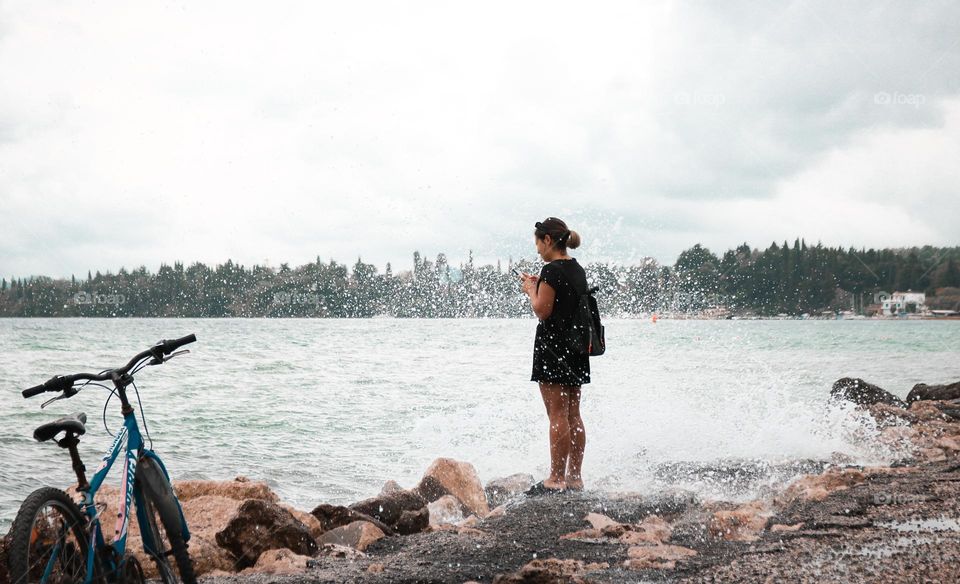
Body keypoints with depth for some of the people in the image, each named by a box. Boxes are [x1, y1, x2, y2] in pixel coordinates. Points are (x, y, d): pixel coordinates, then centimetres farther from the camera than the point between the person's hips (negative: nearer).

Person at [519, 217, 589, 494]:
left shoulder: (552, 270, -14)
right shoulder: (577, 270, 13)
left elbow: (542, 311, -15)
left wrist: (531, 290, 1)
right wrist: (539, 285, 17)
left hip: (553, 346, -9)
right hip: (576, 346, 9)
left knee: (558, 416, -7)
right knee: (573, 416, 10)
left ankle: (556, 479, -5)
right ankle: (574, 478, 14)